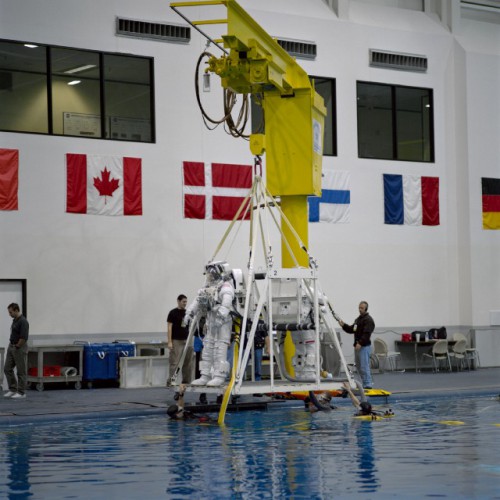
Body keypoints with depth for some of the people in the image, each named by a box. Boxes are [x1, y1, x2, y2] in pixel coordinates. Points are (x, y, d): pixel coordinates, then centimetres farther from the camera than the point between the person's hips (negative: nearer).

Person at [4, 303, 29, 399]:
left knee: (21, 371, -1)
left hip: (20, 348, -10)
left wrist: (17, 346, -14)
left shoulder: (23, 321, -19)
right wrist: (11, 344, 14)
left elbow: (24, 337, -24)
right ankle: (13, 389, 16)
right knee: (7, 369, 8)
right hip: (11, 347, 10)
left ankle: (21, 392, 5)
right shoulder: (15, 320, 12)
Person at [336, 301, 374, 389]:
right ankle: (368, 382, 19)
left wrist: (360, 343, -27)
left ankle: (367, 385, -8)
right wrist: (343, 325, 5)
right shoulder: (358, 319, 21)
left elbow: (366, 334, -20)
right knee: (359, 366, 12)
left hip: (364, 346, -10)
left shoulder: (368, 320, -9)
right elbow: (351, 330, 21)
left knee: (364, 366, -11)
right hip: (357, 346, 10)